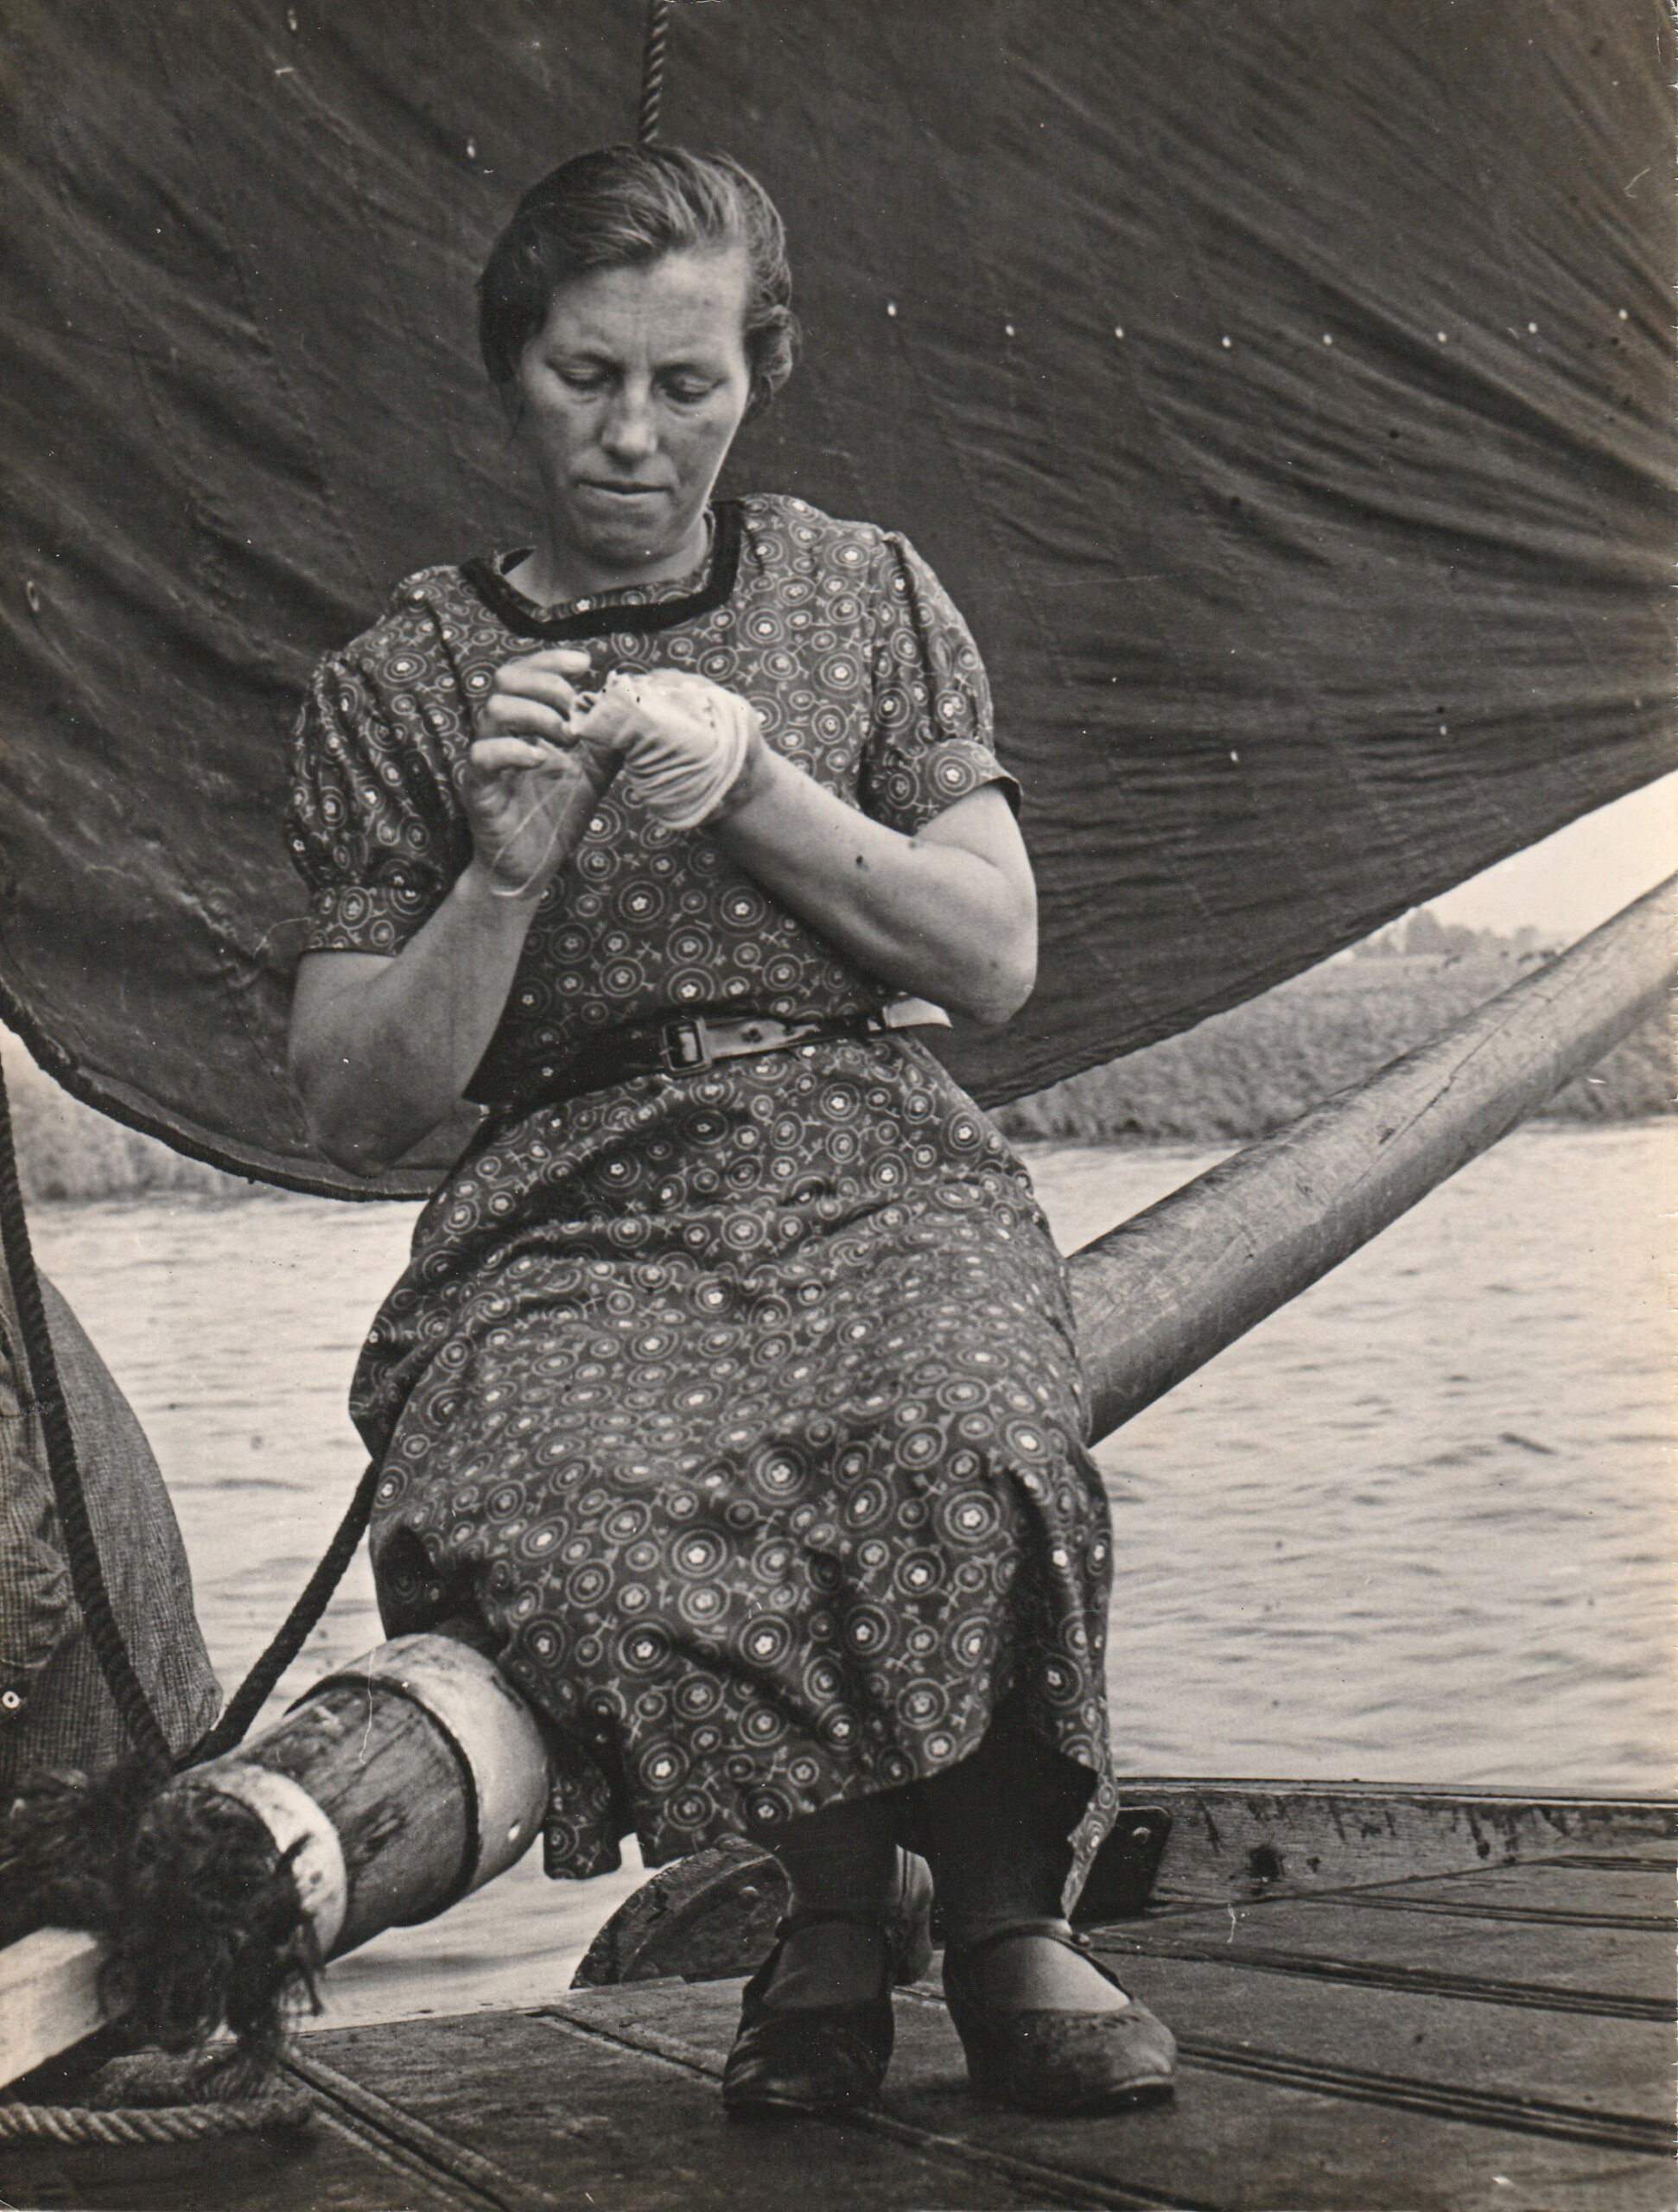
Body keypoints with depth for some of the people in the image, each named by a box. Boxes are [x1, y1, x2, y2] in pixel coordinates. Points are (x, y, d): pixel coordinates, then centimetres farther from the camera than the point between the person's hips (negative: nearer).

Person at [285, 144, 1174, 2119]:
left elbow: (997, 960, 8)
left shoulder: (864, 595, 14)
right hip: (572, 1213, 0)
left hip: (874, 1163, 0)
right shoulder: (399, 686, 10)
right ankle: (845, 1884, -7)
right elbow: (356, 1112, 7)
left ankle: (1001, 1905, -9)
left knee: (963, 1459, -36)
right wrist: (507, 871, -9)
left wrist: (755, 785, -5)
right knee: (573, 1521, -35)